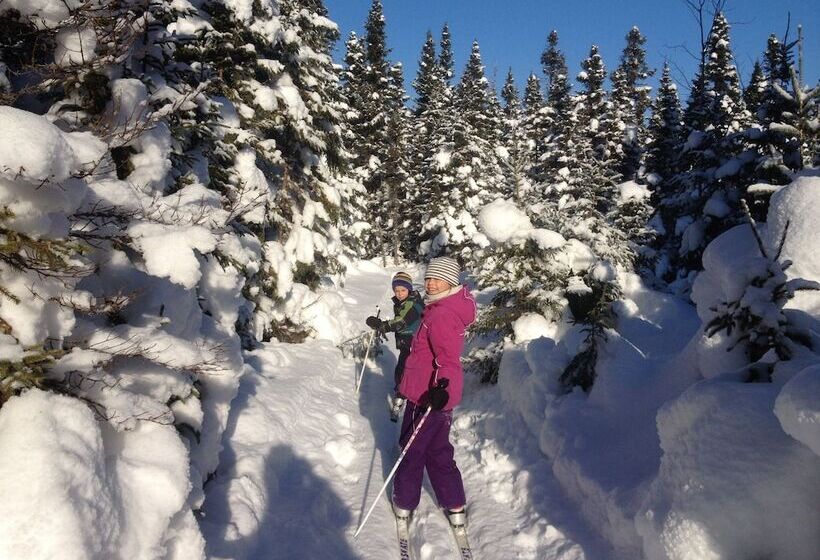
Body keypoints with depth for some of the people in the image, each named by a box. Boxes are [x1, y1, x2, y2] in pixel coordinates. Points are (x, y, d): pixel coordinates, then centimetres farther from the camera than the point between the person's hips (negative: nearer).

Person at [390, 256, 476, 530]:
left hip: (428, 397, -9)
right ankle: (455, 507, 28)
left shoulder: (441, 315, -23)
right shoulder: (450, 308, 9)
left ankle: (404, 502, 29)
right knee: (437, 450, 20)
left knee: (412, 448, 10)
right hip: (435, 396, 9)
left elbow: (448, 357, -34)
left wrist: (442, 387, -49)